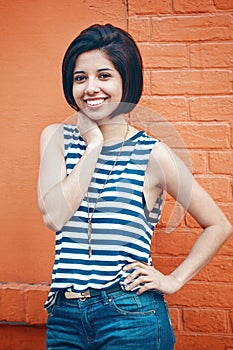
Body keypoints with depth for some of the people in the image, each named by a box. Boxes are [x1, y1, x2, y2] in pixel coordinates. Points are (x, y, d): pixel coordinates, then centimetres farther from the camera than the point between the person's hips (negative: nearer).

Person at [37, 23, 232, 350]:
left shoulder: (151, 154, -6)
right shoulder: (56, 138, 2)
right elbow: (53, 216, -13)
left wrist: (174, 280, -4)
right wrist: (94, 144, -11)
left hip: (130, 315, -3)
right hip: (64, 316, 3)